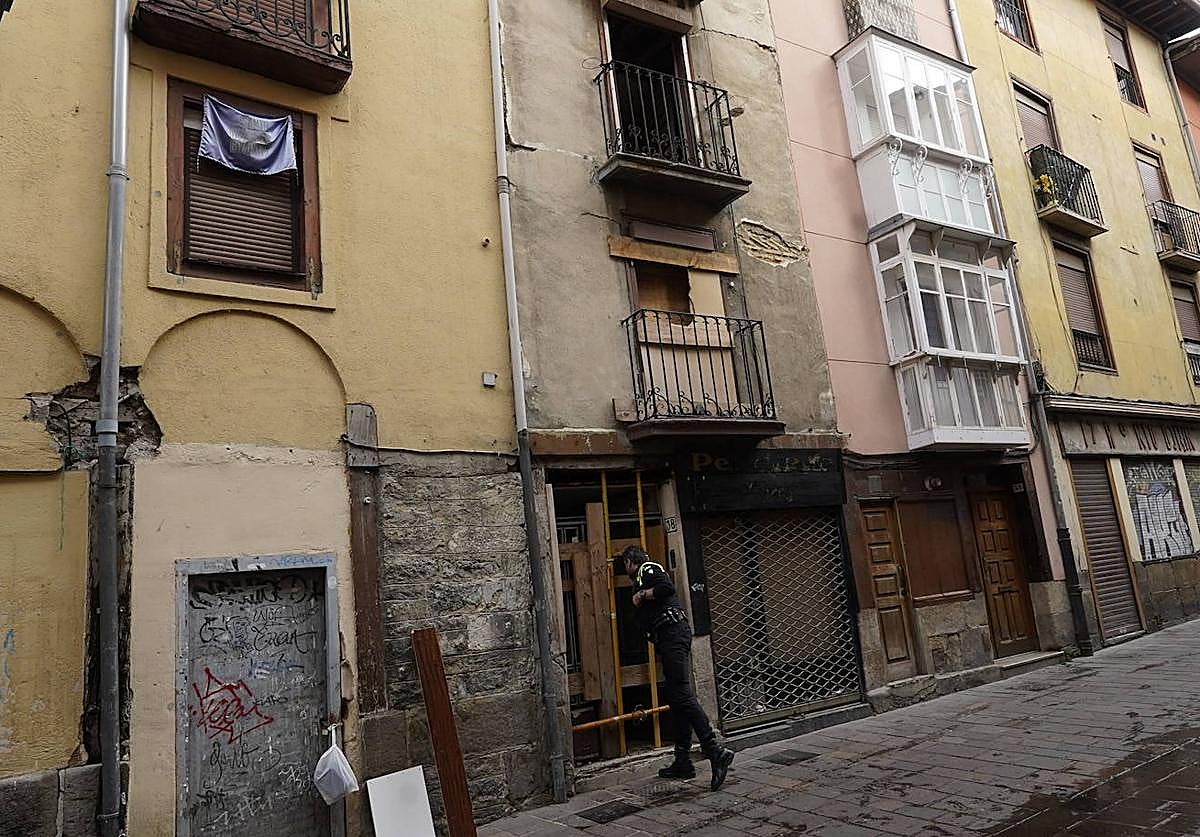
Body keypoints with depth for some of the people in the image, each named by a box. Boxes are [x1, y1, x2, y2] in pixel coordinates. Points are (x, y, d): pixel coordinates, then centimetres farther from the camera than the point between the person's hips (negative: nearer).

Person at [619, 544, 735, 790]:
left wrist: (642, 595, -6)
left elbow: (667, 587, -17)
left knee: (681, 695, -17)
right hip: (668, 638, 10)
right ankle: (683, 762, 13)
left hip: (672, 632, -10)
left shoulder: (648, 569, 1)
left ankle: (715, 751, -23)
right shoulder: (642, 578, 29)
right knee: (676, 700, 9)